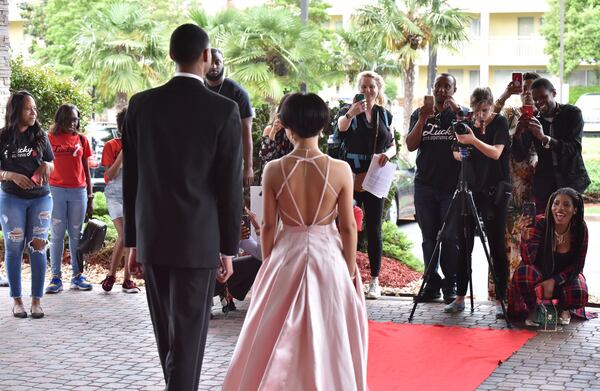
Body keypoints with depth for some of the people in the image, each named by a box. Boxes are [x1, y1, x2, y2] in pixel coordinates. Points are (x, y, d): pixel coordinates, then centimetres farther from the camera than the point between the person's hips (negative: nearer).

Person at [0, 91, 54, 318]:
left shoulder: (40, 136, 4)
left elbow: (51, 163, 14)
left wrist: (46, 165, -8)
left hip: (40, 198, 2)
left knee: (37, 248, -1)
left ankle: (37, 300, 4)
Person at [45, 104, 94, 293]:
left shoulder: (81, 139, 10)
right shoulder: (50, 138, 3)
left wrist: (90, 196, 11)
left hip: (78, 191, 2)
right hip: (56, 190, -2)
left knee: (76, 234, 5)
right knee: (57, 234, 0)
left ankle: (77, 275, 9)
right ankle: (56, 277, 1)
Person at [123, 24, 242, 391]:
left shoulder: (141, 104, 1)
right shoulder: (224, 110, -9)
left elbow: (131, 178, 5)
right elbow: (230, 186, -8)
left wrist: (133, 240, 13)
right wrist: (229, 248, 1)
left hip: (152, 238, 4)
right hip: (198, 240, -4)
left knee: (168, 334, 18)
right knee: (188, 336, 0)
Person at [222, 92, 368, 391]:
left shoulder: (274, 170, -11)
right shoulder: (340, 170, -13)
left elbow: (268, 226, -4)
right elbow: (348, 226, -7)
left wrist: (268, 263, 10)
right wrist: (351, 268, 4)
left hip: (286, 258, 1)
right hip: (329, 258, 0)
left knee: (280, 337, 16)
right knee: (328, 336, 14)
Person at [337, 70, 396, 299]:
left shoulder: (385, 115, 12)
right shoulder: (349, 111, 1)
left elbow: (393, 145, 16)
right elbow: (341, 126, -22)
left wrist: (387, 154, -8)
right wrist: (351, 114, -45)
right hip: (351, 177, -2)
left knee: (374, 229, 3)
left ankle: (375, 281, 7)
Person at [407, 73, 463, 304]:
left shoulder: (460, 113, 4)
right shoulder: (420, 114, 11)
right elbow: (410, 146, 1)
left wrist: (456, 111, -18)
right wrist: (422, 120, -13)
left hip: (453, 186, -3)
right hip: (425, 185, 3)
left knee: (451, 238, -2)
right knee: (429, 237, 5)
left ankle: (451, 285, 4)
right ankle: (432, 284, 10)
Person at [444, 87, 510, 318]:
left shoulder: (500, 123, -3)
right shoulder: (467, 124, 9)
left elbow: (496, 152, -17)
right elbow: (457, 154, 19)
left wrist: (474, 140, -32)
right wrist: (461, 152, -4)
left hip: (493, 192, -4)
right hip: (469, 190, 4)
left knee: (497, 247, -3)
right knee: (463, 246, 5)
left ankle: (500, 299, 1)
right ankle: (460, 297, 11)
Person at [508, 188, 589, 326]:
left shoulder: (580, 228, -16)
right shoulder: (540, 223, -23)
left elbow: (577, 265, -9)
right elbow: (528, 259, -30)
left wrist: (554, 281, -24)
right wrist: (525, 236, -49)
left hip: (566, 275, 1)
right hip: (540, 272, -1)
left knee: (580, 295, -30)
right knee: (523, 273, -35)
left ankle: (563, 308, 8)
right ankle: (534, 308, -5)